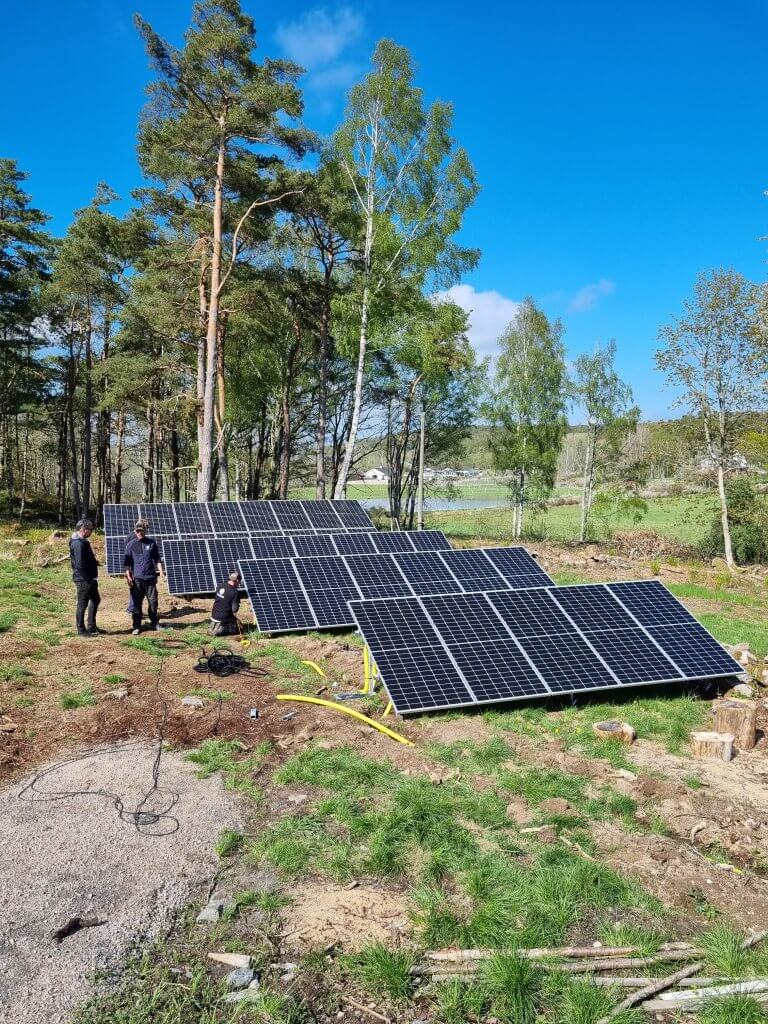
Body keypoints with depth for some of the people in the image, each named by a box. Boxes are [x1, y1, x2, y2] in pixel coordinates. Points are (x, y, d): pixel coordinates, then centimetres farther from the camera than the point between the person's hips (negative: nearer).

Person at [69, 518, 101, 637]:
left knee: (95, 600, 19)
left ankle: (91, 626, 27)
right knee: (82, 604, 0)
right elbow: (79, 564, -25)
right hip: (83, 579, -11)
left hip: (89, 579, 11)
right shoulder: (78, 543, -20)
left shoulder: (82, 541, 13)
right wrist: (86, 578, -20)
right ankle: (81, 630, 11)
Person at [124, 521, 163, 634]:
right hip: (137, 578, -1)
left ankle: (154, 623, 21)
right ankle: (137, 626, 9)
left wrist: (160, 571, 5)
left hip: (150, 577, 1)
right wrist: (128, 575, -4)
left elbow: (157, 559, 12)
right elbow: (127, 562, 4)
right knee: (136, 603, 1)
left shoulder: (152, 543, 6)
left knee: (153, 600, 6)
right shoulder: (131, 544, 3)